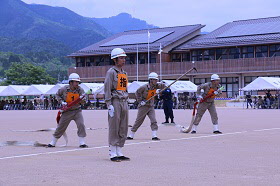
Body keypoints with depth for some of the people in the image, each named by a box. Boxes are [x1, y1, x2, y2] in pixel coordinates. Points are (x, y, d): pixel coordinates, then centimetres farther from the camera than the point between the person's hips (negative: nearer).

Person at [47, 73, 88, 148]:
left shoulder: (80, 89, -7)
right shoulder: (64, 89, -10)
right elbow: (57, 95, 8)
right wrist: (62, 102, -7)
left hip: (77, 111, 1)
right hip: (67, 111, -1)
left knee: (81, 125, -16)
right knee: (60, 127, 5)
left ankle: (82, 143, -6)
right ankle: (53, 143, 20)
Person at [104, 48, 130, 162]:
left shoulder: (124, 73, 18)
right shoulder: (111, 72, -6)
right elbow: (107, 89, -10)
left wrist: (126, 104, 17)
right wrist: (109, 105, -17)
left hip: (124, 102, 8)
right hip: (115, 102, -8)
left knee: (123, 129, 9)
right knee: (114, 128, -6)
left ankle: (119, 153, 15)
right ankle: (113, 154, -2)